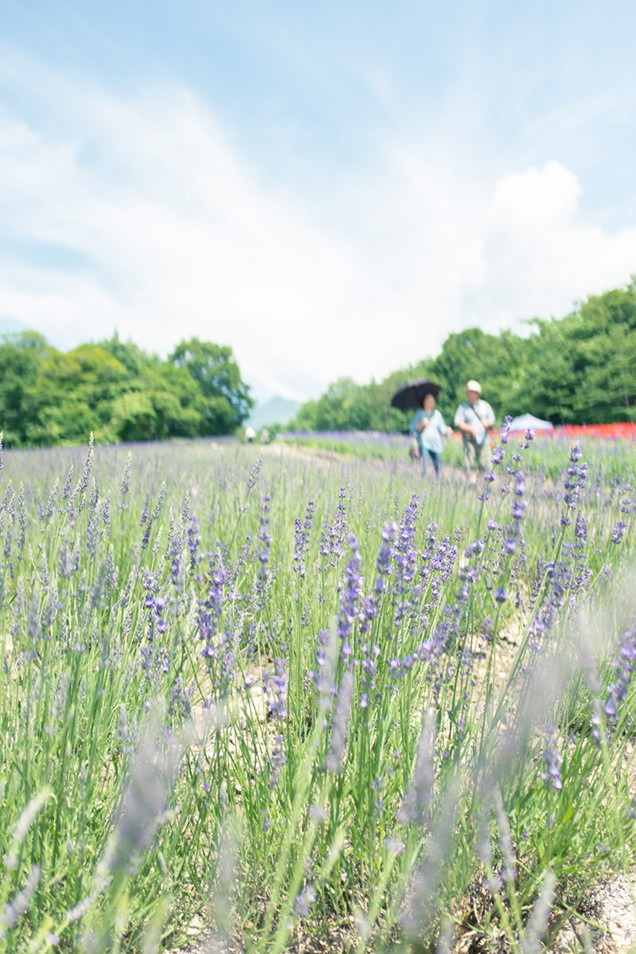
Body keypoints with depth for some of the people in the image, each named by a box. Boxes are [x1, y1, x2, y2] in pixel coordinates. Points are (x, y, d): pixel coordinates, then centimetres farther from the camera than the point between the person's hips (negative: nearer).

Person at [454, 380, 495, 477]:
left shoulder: (485, 405, 11)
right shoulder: (463, 406, 3)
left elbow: (492, 419, 13)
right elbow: (458, 422, -4)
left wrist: (487, 422, -11)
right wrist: (469, 429, -19)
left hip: (483, 439, 2)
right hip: (469, 439, -2)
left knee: (485, 464, -1)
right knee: (469, 463, -6)